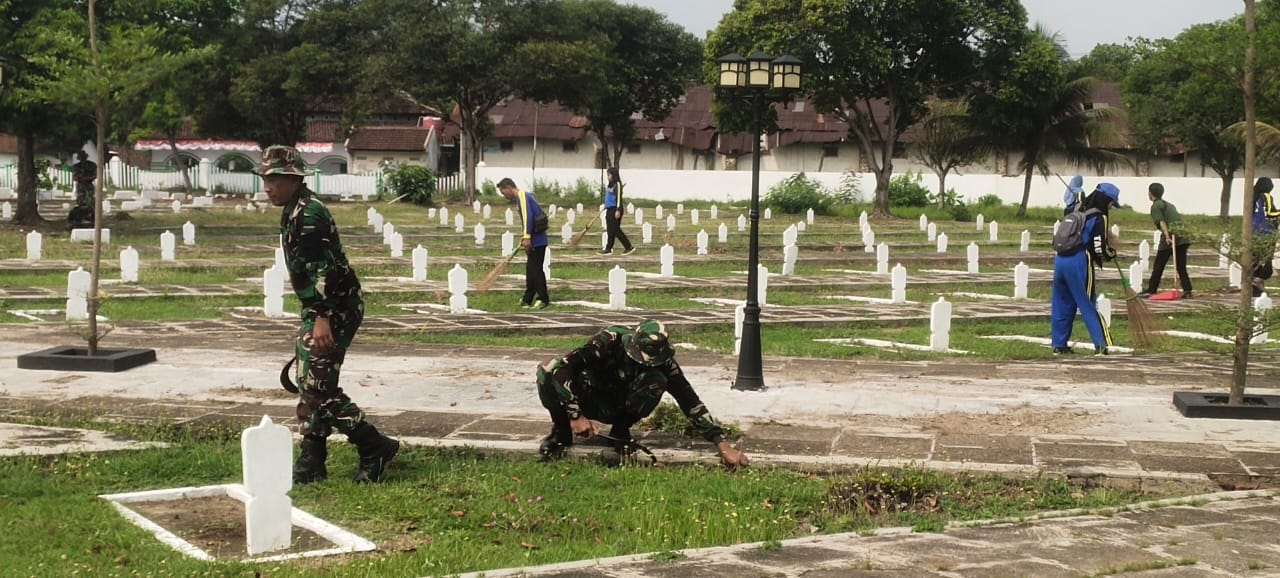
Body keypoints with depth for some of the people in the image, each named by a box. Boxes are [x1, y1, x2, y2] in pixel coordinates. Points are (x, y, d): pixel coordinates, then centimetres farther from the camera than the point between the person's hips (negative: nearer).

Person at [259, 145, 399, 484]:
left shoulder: (308, 214, -16)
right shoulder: (294, 213, 17)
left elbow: (323, 269, -25)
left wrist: (322, 319, -30)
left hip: (335, 310, -11)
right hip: (324, 311, 11)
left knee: (317, 387, -10)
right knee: (312, 386, 11)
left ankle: (376, 448, -3)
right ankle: (312, 464, 16)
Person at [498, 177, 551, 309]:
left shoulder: (522, 196, -12)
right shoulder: (522, 197, 18)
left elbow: (528, 217, -23)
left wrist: (527, 237, -25)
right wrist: (524, 237, 25)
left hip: (537, 240, -10)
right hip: (535, 240, 10)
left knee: (536, 269, -4)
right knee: (531, 269, 15)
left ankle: (543, 299, 2)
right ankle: (528, 299, 22)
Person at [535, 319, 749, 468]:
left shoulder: (662, 361, -21)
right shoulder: (610, 340, -31)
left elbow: (690, 402, -21)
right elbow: (563, 367, -38)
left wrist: (722, 445, -27)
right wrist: (576, 416, -42)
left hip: (620, 407, 2)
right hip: (590, 401, -2)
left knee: (655, 380, -30)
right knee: (548, 370, -34)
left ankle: (620, 431, -8)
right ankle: (561, 431, -11)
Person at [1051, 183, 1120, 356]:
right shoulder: (1099, 218, -5)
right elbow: (1101, 248, -11)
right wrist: (1112, 253, 9)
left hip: (1060, 260, 7)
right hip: (1079, 264, -7)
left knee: (1062, 305, 13)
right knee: (1089, 306, -3)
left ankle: (1059, 345, 17)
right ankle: (1101, 344, -5)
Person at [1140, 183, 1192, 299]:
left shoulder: (1156, 206, 1)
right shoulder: (1169, 204, 25)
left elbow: (1162, 222, -13)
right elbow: (1178, 221, 20)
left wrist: (1167, 236, -25)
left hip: (1169, 238, -7)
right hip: (1183, 238, 7)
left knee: (1158, 266, 4)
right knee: (1181, 267, 9)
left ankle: (1151, 290, 8)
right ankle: (1187, 291, 2)